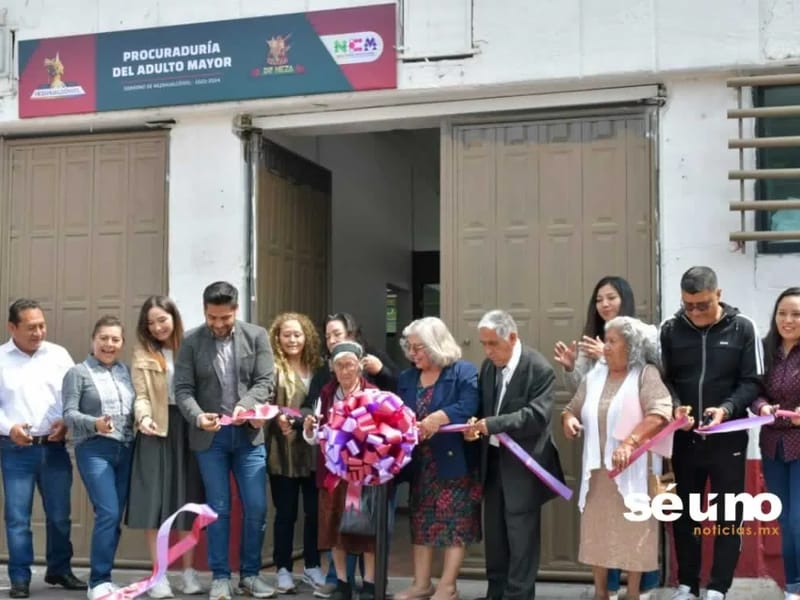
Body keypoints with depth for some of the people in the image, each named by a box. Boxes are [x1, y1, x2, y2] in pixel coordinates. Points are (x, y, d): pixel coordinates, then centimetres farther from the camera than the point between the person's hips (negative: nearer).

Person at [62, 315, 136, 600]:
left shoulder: (126, 371, 13)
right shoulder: (78, 372, 0)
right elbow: (69, 414, -6)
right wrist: (94, 423, -22)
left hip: (125, 450, 5)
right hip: (94, 450, -5)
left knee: (116, 517, 6)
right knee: (108, 513, -14)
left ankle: (103, 577, 17)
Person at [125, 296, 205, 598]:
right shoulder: (142, 355, 5)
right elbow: (141, 396, -3)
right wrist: (143, 418, -23)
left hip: (188, 428, 1)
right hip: (157, 431, -1)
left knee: (188, 501, 6)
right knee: (154, 501, -3)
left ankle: (189, 572, 16)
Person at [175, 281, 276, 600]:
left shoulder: (256, 336, 0)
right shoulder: (191, 341, -1)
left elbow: (265, 382, -4)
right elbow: (183, 389, -4)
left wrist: (245, 406, -22)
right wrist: (198, 416, -23)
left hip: (248, 434, 1)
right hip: (210, 437, -1)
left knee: (256, 507, 3)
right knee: (218, 509, 5)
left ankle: (250, 573, 18)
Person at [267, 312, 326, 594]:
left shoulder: (318, 368, 9)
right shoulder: (273, 368, -6)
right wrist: (277, 418, -31)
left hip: (313, 451, 4)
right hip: (283, 453, -4)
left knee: (315, 511, 10)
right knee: (286, 512, 5)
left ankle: (312, 566, 24)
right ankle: (283, 569, 17)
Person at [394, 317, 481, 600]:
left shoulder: (464, 372, -8)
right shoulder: (406, 378, 11)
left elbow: (468, 408, -22)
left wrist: (437, 419, -32)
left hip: (454, 462, -6)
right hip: (420, 463, 6)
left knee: (455, 523, -1)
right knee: (421, 522, 11)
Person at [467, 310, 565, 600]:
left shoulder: (540, 369, -16)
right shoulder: (489, 365, 5)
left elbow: (537, 416, -25)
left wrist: (493, 424, -31)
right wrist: (475, 424, -8)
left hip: (522, 463, -7)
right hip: (493, 459, 7)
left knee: (521, 536, -1)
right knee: (494, 533, 15)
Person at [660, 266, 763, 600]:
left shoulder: (742, 328, -5)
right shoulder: (670, 329, -1)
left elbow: (752, 382, -5)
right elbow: (662, 379, 2)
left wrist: (727, 409, -21)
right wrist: (675, 406, -16)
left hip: (728, 439, -2)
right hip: (684, 439, 2)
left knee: (728, 516, 7)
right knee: (683, 514, 12)